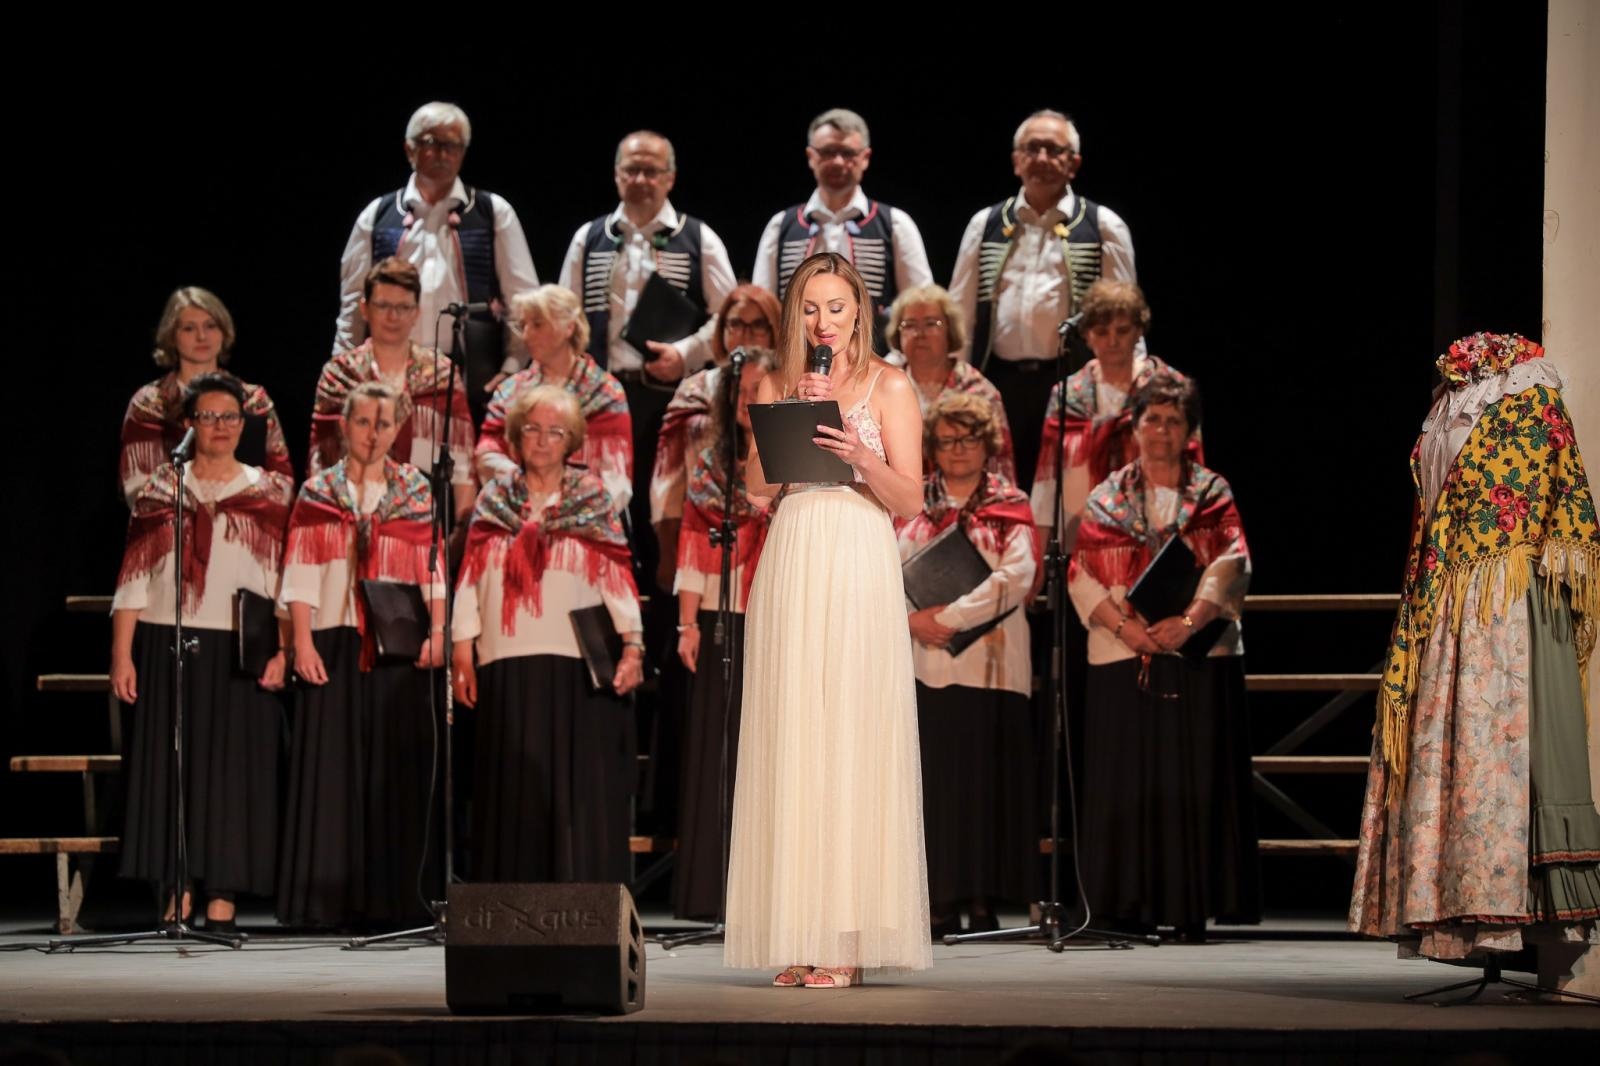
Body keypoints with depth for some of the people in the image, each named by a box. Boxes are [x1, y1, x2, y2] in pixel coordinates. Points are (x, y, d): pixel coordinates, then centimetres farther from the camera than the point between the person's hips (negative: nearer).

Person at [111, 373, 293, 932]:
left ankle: (221, 900, 2)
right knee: (170, 765, 0)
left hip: (240, 653, 0)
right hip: (169, 647, 0)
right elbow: (133, 577, 5)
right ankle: (177, 899, 4)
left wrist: (282, 649, -9)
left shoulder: (272, 492, 8)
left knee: (231, 769, -1)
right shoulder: (161, 489, 9)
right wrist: (122, 654, -3)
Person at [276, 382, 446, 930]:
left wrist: (436, 631, -4)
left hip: (400, 648, 1)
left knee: (396, 767, 1)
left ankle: (392, 895, 6)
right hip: (337, 642, -1)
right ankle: (331, 898, -1)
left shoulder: (416, 490, 11)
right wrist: (302, 642, -8)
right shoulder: (318, 493, 7)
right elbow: (301, 574, 2)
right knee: (334, 766, -3)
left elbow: (433, 568, 8)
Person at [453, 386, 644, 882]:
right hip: (508, 668, 2)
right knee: (515, 791, 2)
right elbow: (471, 578, 10)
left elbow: (616, 576, 2)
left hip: (578, 668, -1)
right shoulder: (495, 500, 13)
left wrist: (632, 644, -9)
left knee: (579, 790, -5)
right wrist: (462, 650, 2)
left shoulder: (592, 501, 9)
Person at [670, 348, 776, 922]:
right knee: (716, 747, 4)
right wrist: (688, 622, 5)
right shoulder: (709, 461, 13)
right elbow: (694, 542, 10)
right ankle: (711, 891, 8)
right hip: (721, 620, 3)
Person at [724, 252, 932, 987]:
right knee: (791, 745, 0)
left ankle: (850, 938, -4)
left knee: (853, 744, -6)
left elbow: (910, 499, 0)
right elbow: (755, 483, 6)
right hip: (790, 567, 3)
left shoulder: (888, 388, 6)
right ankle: (798, 936, 2)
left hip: (858, 570, -3)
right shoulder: (776, 385, 15)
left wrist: (862, 456, -17)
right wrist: (793, 416, -5)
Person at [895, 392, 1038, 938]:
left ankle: (983, 902, -3)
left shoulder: (1009, 509, 6)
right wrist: (913, 618, -11)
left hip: (989, 659, -2)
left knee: (985, 780, -5)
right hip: (923, 657, 2)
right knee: (932, 779, -3)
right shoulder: (913, 505, 14)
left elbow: (1015, 577, -7)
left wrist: (949, 617, -13)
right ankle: (940, 900, -2)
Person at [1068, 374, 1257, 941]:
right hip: (1123, 658, 1)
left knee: (1195, 778, -3)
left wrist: (1190, 621, -16)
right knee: (1129, 780, -1)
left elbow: (1232, 563, -2)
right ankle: (1134, 908, 3)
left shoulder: (1212, 492, 10)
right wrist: (1123, 623, -12)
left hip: (1200, 655, -1)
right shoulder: (1107, 498, 12)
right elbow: (1082, 574, 4)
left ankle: (1192, 907, -1)